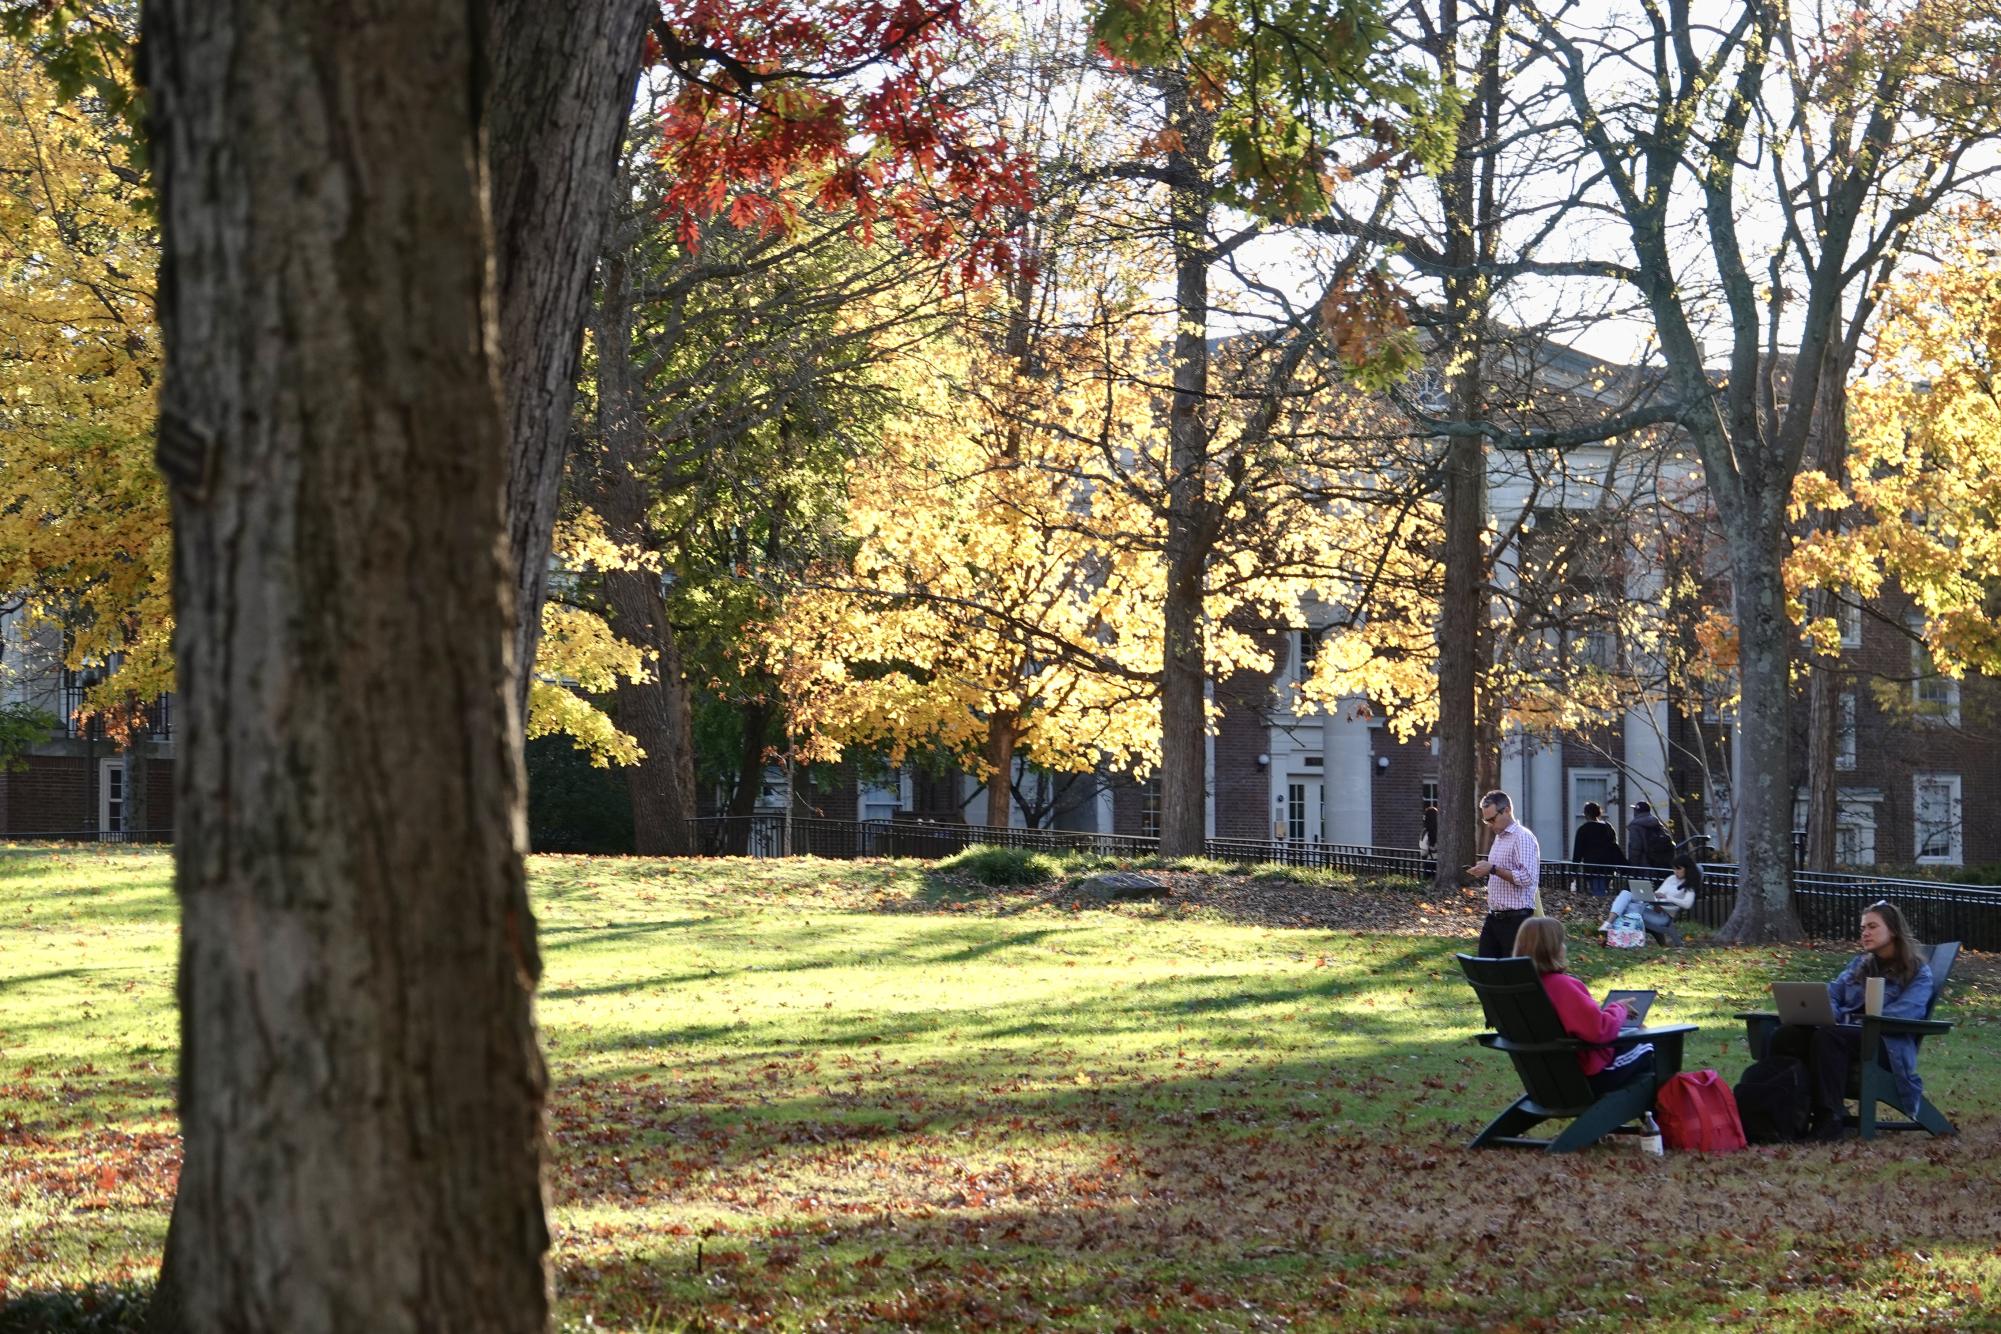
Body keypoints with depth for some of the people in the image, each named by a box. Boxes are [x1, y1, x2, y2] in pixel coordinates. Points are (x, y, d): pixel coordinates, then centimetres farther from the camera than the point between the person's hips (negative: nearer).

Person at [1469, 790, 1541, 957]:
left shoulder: (1523, 838, -12)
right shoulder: (1499, 837, 17)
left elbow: (1527, 877, -23)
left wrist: (1493, 869, -23)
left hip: (1515, 919, -9)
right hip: (1494, 917, 9)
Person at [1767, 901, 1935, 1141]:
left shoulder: (1918, 972, 8)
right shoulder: (1859, 964, 29)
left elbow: (1902, 1014, -9)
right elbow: (1832, 993, 19)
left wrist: (1858, 1023, -18)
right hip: (1846, 1032, 6)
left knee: (1827, 1036, -38)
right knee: (1786, 1035, -26)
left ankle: (1830, 1118, -39)